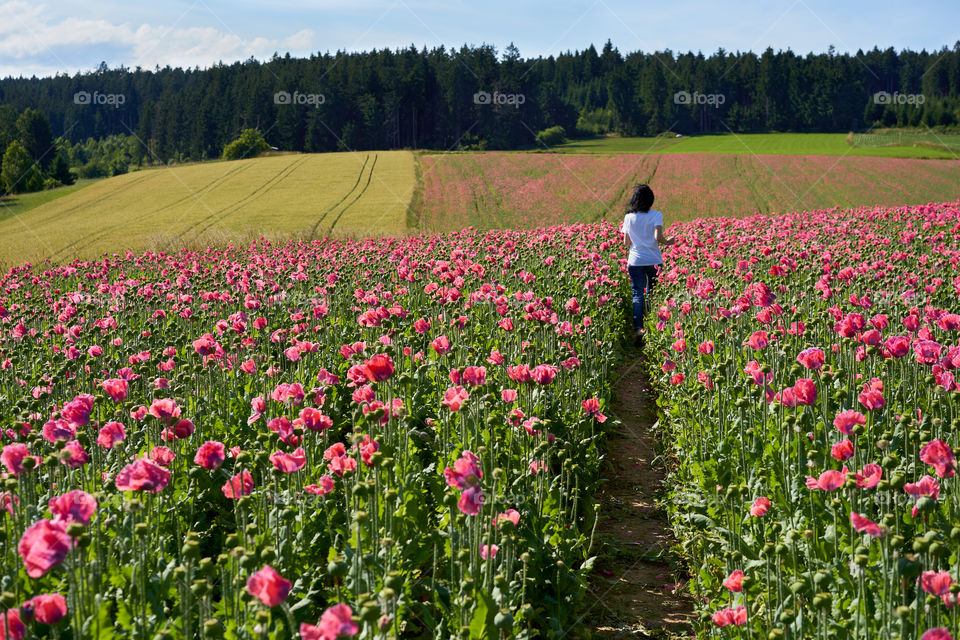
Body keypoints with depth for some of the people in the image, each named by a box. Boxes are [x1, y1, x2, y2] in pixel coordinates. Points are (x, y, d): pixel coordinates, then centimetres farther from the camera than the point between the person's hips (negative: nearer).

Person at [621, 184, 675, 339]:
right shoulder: (656, 215, -5)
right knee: (652, 294, 11)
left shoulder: (629, 217, 4)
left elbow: (626, 242, 7)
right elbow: (658, 237, -17)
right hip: (653, 260, -1)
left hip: (635, 261, 1)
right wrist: (668, 242, 3)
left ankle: (638, 328, -12)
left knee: (637, 294, 1)